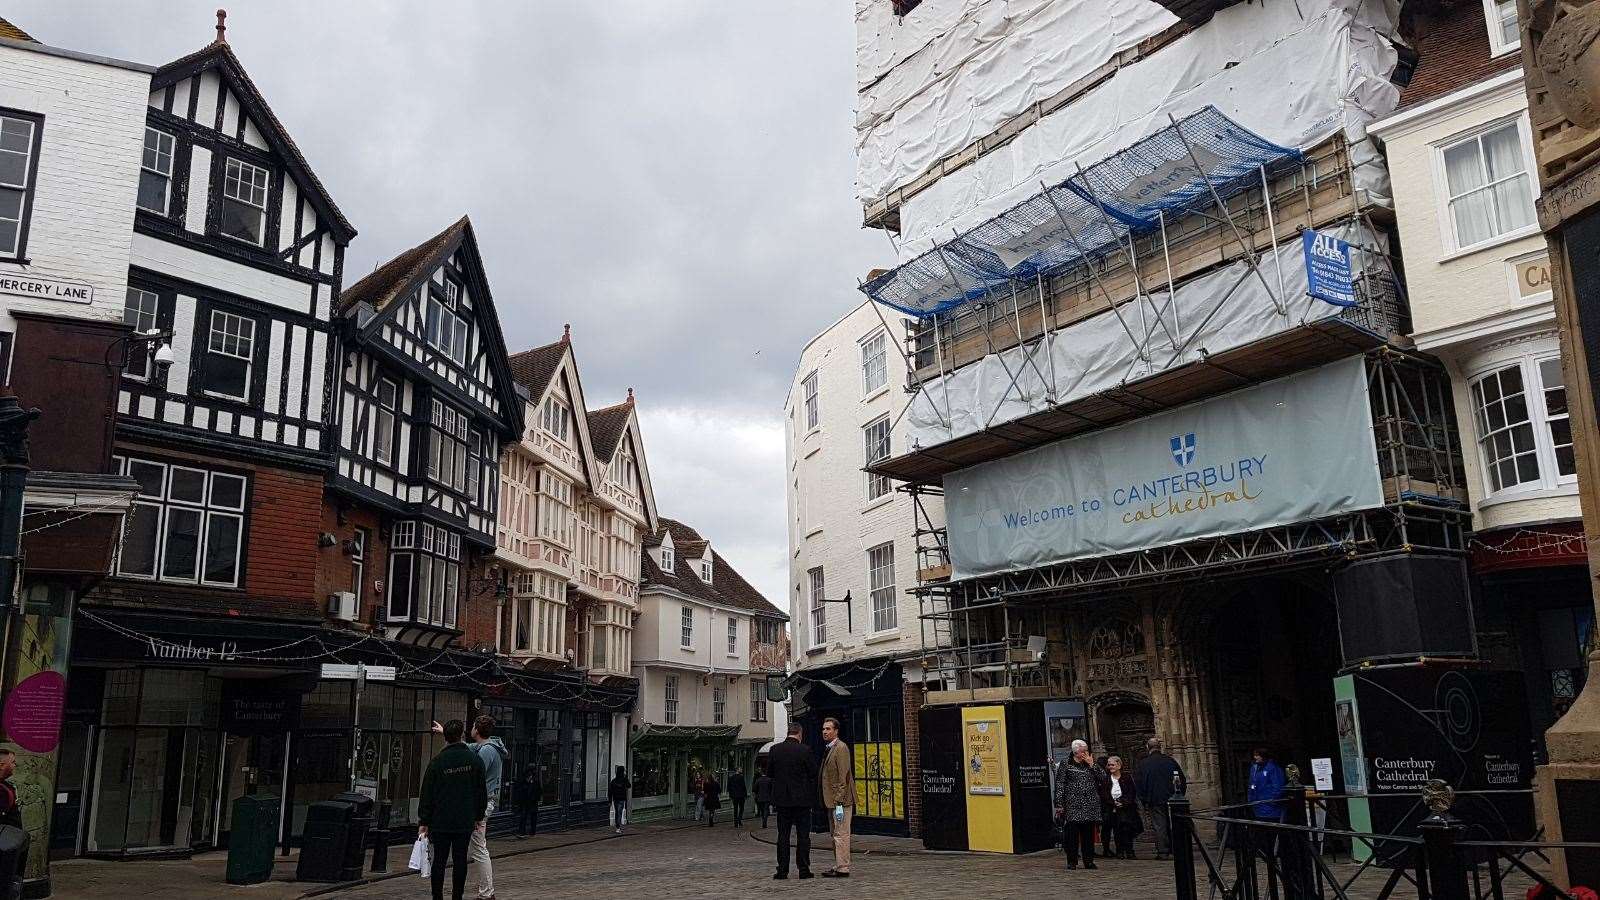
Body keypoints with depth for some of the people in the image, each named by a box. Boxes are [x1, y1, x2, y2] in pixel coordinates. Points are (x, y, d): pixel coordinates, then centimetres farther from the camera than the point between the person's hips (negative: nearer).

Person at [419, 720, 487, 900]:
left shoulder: (437, 762, -5)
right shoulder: (475, 759, -1)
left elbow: (426, 794, -2)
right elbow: (482, 792, 4)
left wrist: (423, 822, 5)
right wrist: (479, 818, 13)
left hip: (440, 821, -1)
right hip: (465, 821, 1)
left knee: (439, 860, 6)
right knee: (460, 860, 7)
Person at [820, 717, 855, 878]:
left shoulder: (841, 748, -12)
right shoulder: (829, 749, 17)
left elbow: (843, 777, -18)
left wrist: (839, 803, -22)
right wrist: (829, 800, 16)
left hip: (841, 800, -10)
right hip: (831, 800, 10)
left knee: (841, 834, -8)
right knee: (835, 834, 14)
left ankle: (842, 869, -6)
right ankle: (839, 866, 20)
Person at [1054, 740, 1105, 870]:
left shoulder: (1091, 764, 15)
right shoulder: (1065, 765, 2)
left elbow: (1103, 778, 5)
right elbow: (1059, 786, -2)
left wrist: (1092, 765, -3)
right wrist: (1059, 805, -8)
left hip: (1090, 807, 4)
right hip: (1073, 806, -4)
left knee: (1089, 835, 5)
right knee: (1072, 834, -4)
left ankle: (1088, 860, 14)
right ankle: (1072, 862, 4)